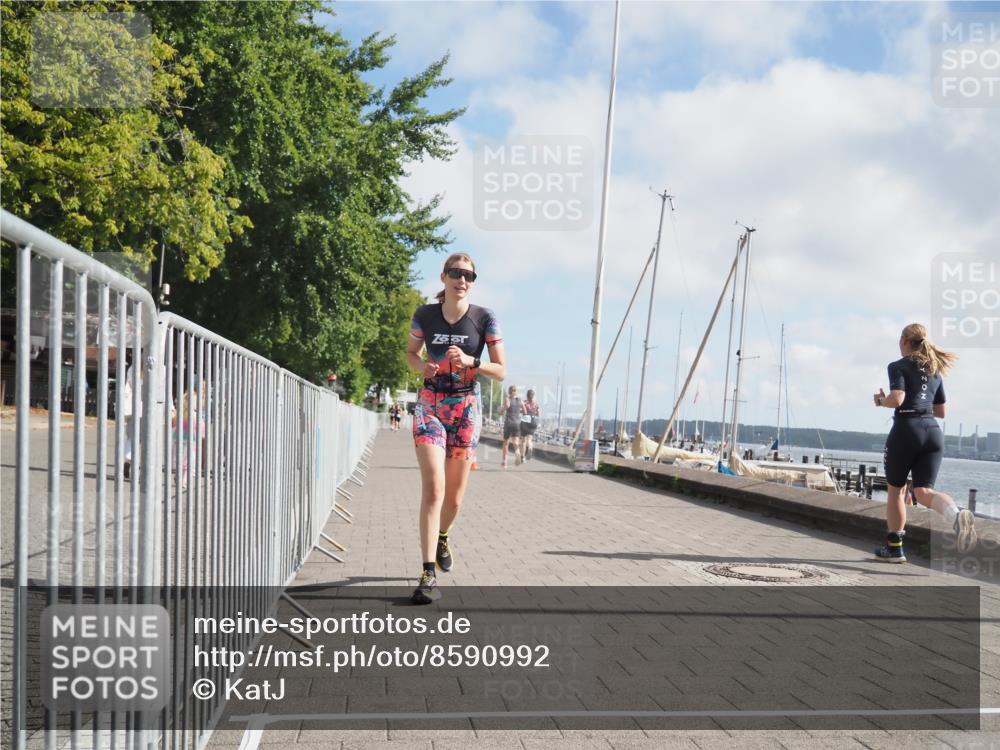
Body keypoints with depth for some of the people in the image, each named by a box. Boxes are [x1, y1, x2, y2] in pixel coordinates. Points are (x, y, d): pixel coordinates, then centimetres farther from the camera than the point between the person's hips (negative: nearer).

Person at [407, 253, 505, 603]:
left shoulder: (484, 318, -5)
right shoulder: (424, 314, -2)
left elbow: (501, 371, -4)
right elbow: (410, 352, 14)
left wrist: (470, 362, -22)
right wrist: (421, 365, -8)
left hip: (466, 408, 1)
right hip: (430, 405, -1)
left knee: (455, 496, 11)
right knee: (433, 488, -17)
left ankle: (442, 537, 44)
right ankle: (428, 574, -18)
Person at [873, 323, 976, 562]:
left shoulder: (898, 366, -1)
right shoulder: (935, 370, 19)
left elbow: (897, 399, -17)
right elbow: (941, 412, 23)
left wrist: (881, 400, 3)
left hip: (906, 429, -5)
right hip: (933, 433, 5)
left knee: (896, 490, 11)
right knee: (923, 491, -2)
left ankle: (894, 547, 18)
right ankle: (957, 515, -35)